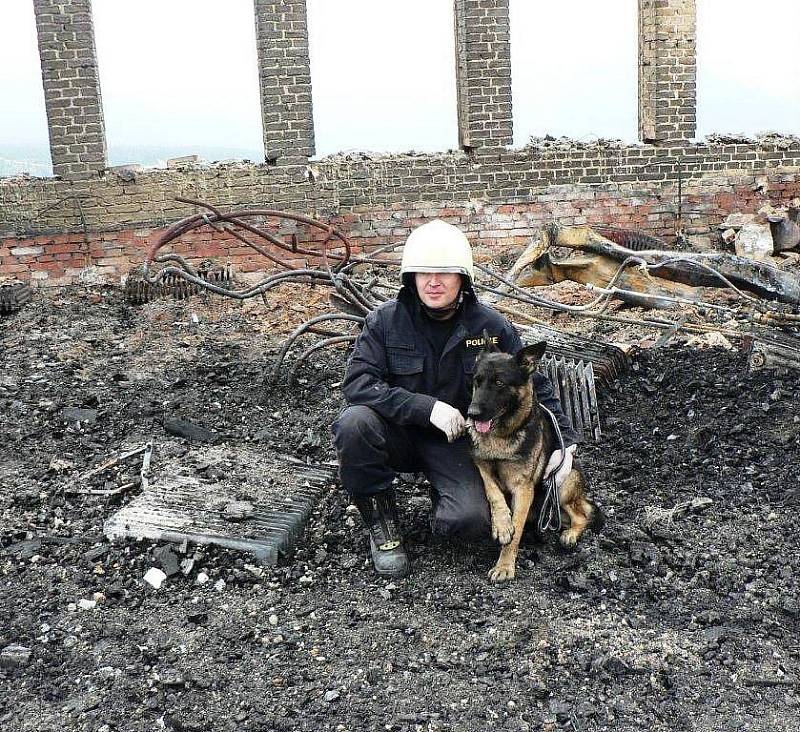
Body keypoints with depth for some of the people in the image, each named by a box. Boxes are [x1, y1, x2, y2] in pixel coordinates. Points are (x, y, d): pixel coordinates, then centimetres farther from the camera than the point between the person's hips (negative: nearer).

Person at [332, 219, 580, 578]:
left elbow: (535, 384, 3)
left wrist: (565, 439, -6)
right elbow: (357, 382, -22)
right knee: (354, 422, -33)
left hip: (454, 441, 0)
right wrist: (427, 407, -31)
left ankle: (440, 489, 13)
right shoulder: (386, 320, -13)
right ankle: (380, 519, -9)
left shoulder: (491, 327, -8)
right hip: (397, 434, 0)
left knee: (471, 520, -25)